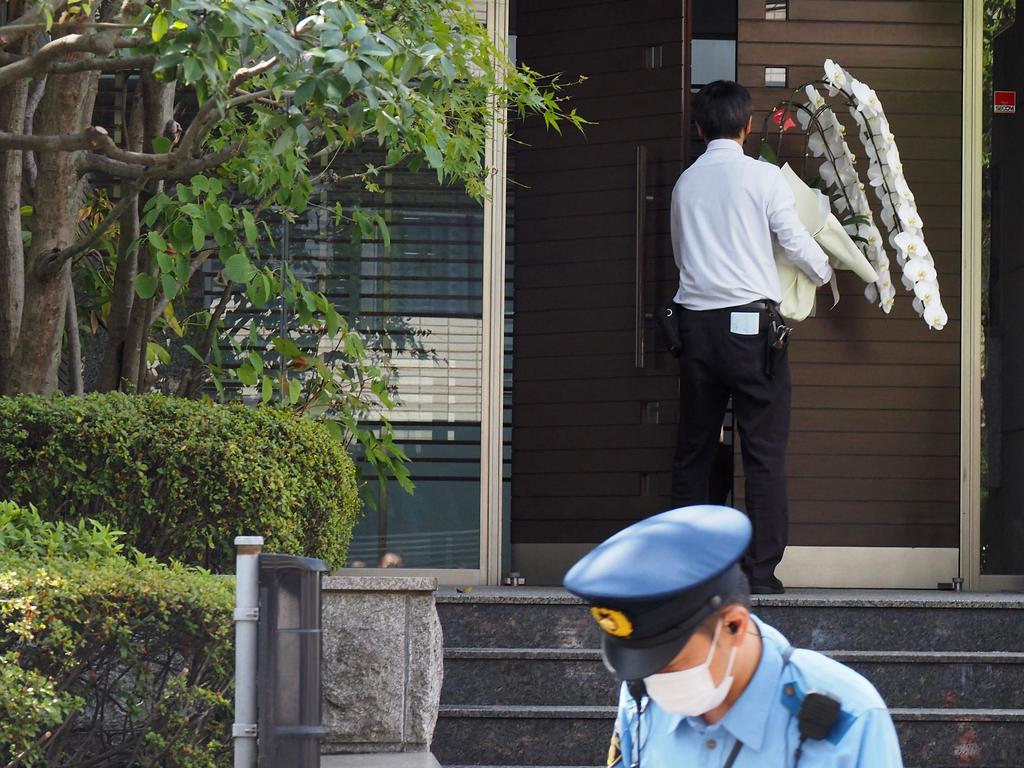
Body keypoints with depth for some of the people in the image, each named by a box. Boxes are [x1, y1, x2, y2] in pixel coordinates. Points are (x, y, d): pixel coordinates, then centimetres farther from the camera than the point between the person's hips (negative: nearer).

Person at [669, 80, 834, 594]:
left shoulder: (686, 182, 10)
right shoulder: (762, 176, -2)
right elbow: (795, 241, 4)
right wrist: (826, 274, 23)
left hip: (696, 321, 4)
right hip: (750, 323, -4)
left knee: (692, 449, 10)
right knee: (764, 451, -2)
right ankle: (760, 571, -7)